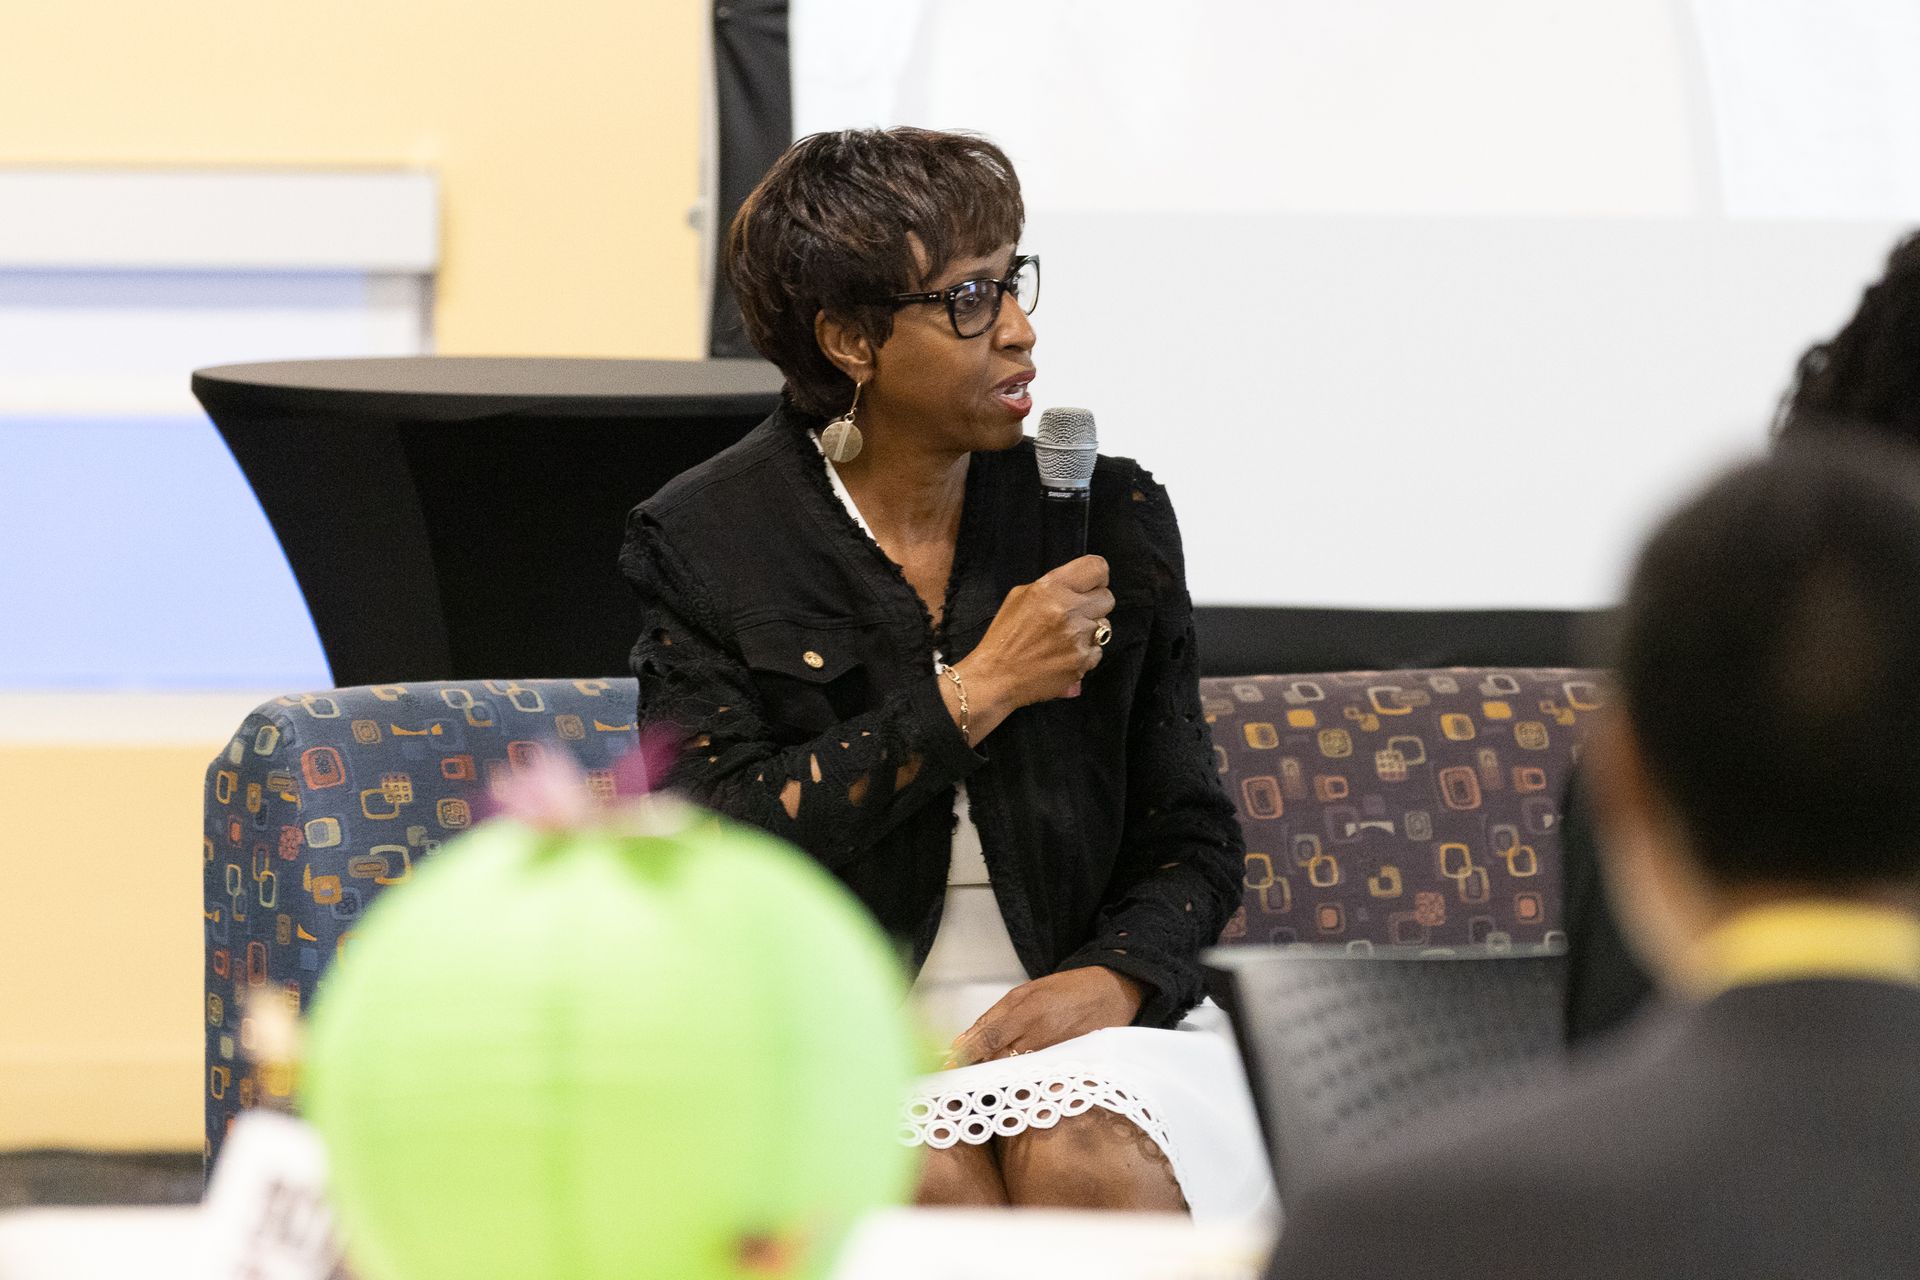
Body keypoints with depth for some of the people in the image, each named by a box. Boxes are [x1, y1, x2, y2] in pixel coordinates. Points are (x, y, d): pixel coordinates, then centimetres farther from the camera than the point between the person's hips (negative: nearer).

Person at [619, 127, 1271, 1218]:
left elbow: (1193, 839, 11)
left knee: (1088, 1167, -31)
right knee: (938, 1183, -34)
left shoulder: (1110, 515, 8)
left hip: (1068, 1013, 2)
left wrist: (1114, 976, -11)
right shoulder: (706, 543, 1)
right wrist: (973, 694, -12)